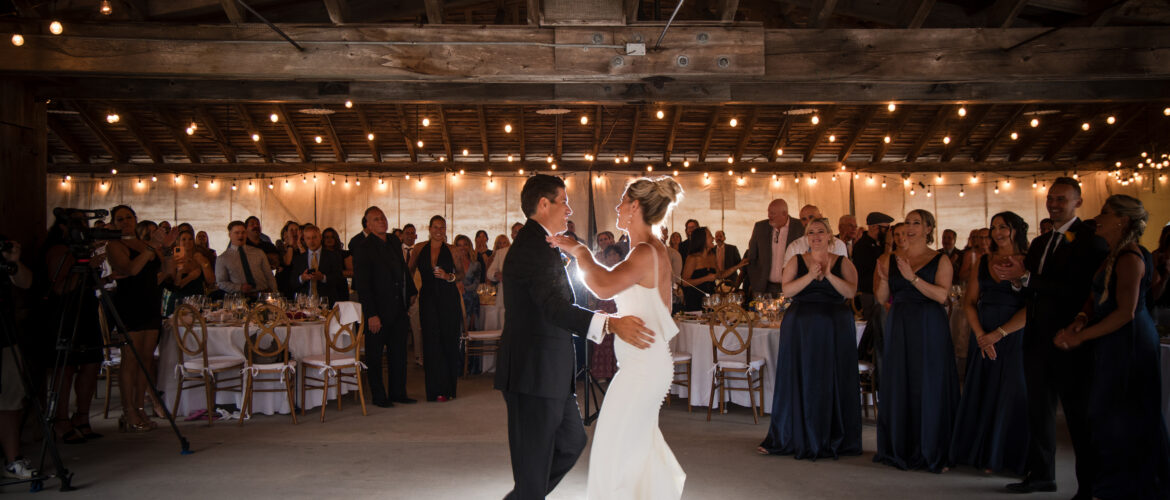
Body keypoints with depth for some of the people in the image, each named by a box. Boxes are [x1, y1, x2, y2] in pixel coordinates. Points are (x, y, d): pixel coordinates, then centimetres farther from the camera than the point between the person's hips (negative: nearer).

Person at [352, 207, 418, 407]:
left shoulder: (394, 242, 9)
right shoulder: (363, 247, -12)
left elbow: (404, 269, 23)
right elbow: (362, 284, -16)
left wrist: (412, 292, 15)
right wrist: (371, 315, -19)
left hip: (398, 309, 6)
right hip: (378, 311, -6)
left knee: (398, 353, 12)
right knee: (375, 355, 5)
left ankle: (397, 392, 22)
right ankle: (378, 396, 15)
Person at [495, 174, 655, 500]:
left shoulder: (538, 243, 17)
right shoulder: (534, 247, -19)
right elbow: (554, 307, -33)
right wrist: (610, 324, -43)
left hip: (550, 374, 11)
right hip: (534, 375, -11)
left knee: (572, 441, 19)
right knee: (534, 464, -2)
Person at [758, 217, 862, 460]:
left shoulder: (843, 263, 6)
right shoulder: (796, 261, 8)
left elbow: (851, 291, -7)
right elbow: (787, 289, -5)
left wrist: (828, 275, -19)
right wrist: (810, 276, -18)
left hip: (835, 328, 0)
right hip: (801, 327, 1)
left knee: (832, 382, 2)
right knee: (798, 382, 2)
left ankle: (833, 440, 11)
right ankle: (790, 437, 8)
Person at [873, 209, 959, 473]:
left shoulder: (940, 260, 0)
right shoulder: (891, 259, 8)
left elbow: (942, 294, -13)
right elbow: (881, 298, 5)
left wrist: (912, 277, -20)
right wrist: (883, 278, -13)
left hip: (930, 330, -3)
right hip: (899, 329, 3)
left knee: (930, 388, -1)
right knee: (899, 387, 6)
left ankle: (933, 452, 7)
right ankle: (901, 449, 16)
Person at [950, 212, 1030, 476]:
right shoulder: (984, 262, 10)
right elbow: (969, 302, 7)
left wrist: (999, 333, -15)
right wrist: (980, 335, -7)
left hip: (1015, 336, -4)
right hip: (982, 337, 4)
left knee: (1013, 394, -1)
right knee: (983, 394, 7)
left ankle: (1012, 457, 12)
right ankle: (987, 456, 17)